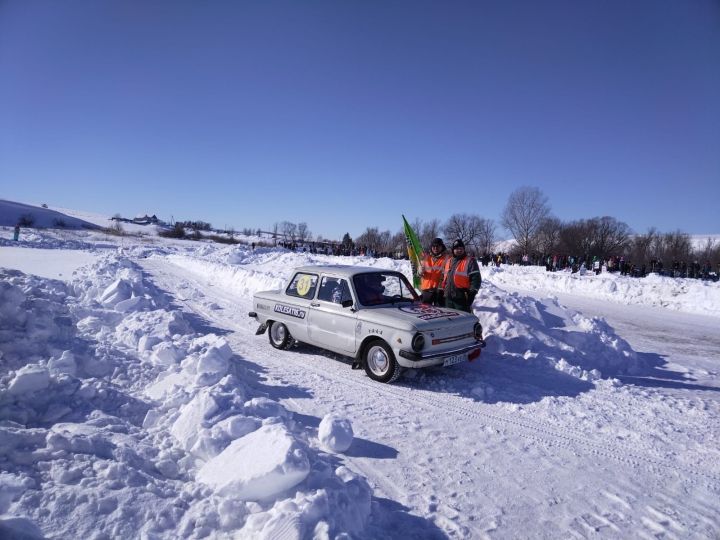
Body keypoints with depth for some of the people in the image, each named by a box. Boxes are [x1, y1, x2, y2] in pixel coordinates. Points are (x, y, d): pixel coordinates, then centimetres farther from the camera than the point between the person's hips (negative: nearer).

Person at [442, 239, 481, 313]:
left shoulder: (470, 261, -6)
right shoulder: (449, 261, 16)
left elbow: (476, 279, -11)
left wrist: (471, 294, -15)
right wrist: (444, 289, 19)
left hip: (462, 299, -7)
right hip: (448, 298, 7)